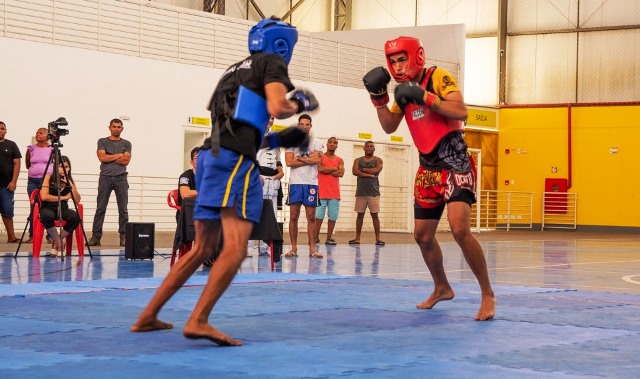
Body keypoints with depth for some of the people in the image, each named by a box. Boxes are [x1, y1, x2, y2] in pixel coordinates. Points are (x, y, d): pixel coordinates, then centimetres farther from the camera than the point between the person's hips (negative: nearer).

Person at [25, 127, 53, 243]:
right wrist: (35, 170, 9)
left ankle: (50, 235, -2)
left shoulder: (52, 149, 0)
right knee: (34, 208, 3)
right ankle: (32, 235, 6)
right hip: (33, 180, 3)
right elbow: (27, 165, 18)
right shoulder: (31, 149, 7)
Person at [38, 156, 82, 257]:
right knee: (46, 215, -40)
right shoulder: (49, 177, -1)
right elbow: (44, 197, -12)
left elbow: (77, 200, 2)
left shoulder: (70, 180, 10)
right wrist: (63, 197, -6)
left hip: (63, 209, 3)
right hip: (48, 208, -3)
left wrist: (71, 185, -10)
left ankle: (56, 242, -13)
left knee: (76, 217, -31)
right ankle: (59, 242, -20)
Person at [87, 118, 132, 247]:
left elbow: (126, 160, -2)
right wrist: (119, 155, -2)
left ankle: (123, 237, 2)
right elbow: (102, 157, -5)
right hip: (105, 177, -1)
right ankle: (95, 236, -2)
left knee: (123, 210, -1)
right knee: (100, 209, -3)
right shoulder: (102, 142, 10)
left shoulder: (126, 144, 13)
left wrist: (109, 157, -3)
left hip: (121, 178, 1)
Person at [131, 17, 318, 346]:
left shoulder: (235, 71, 30)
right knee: (235, 248, -15)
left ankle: (148, 316, 16)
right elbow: (276, 107, -11)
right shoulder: (272, 63, 7)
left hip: (211, 156, 9)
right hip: (235, 159, -9)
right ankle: (198, 321, -28)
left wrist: (276, 140, 30)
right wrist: (300, 103, 10)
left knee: (202, 249, 15)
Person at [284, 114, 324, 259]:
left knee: (311, 217, 1)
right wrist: (308, 160, -6)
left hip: (311, 183, 0)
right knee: (293, 216, 0)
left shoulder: (317, 143, 8)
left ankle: (312, 249, 3)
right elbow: (289, 162, -5)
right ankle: (294, 248, 6)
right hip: (295, 182, 0)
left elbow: (317, 159, -10)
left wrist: (299, 158, -6)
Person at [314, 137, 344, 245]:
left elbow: (341, 173, -3)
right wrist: (334, 169, -4)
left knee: (333, 216, 0)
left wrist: (326, 171, -7)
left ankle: (329, 238, 5)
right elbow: (320, 168, -14)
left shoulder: (339, 160, 13)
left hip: (334, 193, 3)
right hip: (321, 191, -3)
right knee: (318, 215, -3)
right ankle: (316, 237, 3)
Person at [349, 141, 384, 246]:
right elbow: (355, 172, -8)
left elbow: (376, 170, -12)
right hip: (360, 192, 2)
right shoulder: (358, 160, 10)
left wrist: (363, 169, -4)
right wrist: (369, 174, -13)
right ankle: (357, 238, 10)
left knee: (375, 215, -2)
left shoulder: (378, 160, 7)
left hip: (374, 192, -2)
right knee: (360, 215, 6)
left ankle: (378, 239, -1)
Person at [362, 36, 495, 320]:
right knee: (423, 236, 12)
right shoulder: (405, 89, 11)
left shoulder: (438, 77, -11)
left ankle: (488, 295, -12)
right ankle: (442, 288, 35)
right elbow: (389, 127, 10)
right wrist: (379, 99, -3)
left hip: (456, 165, -8)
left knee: (460, 229, -24)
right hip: (428, 169, 8)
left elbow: (460, 111, -24)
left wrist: (425, 97, -30)